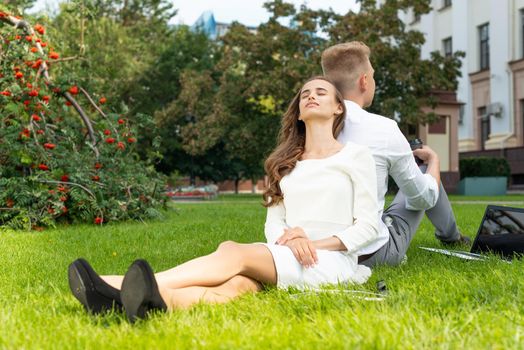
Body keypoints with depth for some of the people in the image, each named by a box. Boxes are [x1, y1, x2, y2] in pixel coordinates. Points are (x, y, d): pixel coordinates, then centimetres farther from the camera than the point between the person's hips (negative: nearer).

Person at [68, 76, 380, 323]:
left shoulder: (356, 155, 8)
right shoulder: (285, 162, 22)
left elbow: (368, 225, 1)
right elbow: (273, 223, 12)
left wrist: (316, 244, -13)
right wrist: (290, 237, -12)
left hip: (334, 259, -4)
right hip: (286, 258, 4)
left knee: (234, 253, -31)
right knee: (236, 284, -31)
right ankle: (157, 302, -61)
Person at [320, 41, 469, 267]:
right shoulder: (383, 129, -17)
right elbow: (424, 198, -4)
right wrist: (433, 159, 17)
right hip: (373, 255, -4)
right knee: (426, 172, 18)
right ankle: (450, 236, 44)